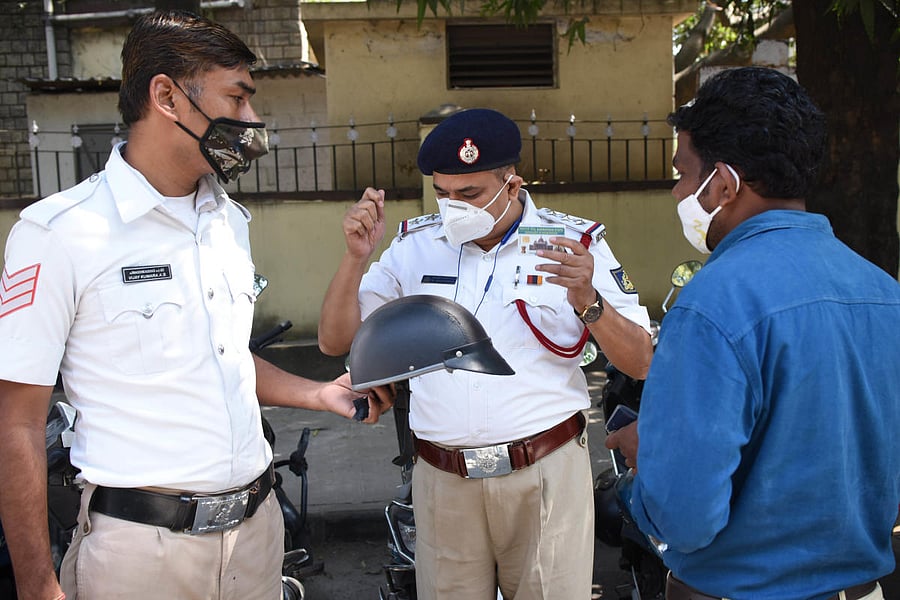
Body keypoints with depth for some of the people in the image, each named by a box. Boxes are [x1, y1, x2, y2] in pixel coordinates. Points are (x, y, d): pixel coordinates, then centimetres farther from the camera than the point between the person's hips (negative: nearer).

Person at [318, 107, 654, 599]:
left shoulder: (576, 242, -3)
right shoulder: (415, 245, 4)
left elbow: (640, 364, -4)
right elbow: (334, 341, 6)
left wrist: (587, 300, -22)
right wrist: (356, 257, -9)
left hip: (546, 475, -2)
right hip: (443, 482, 2)